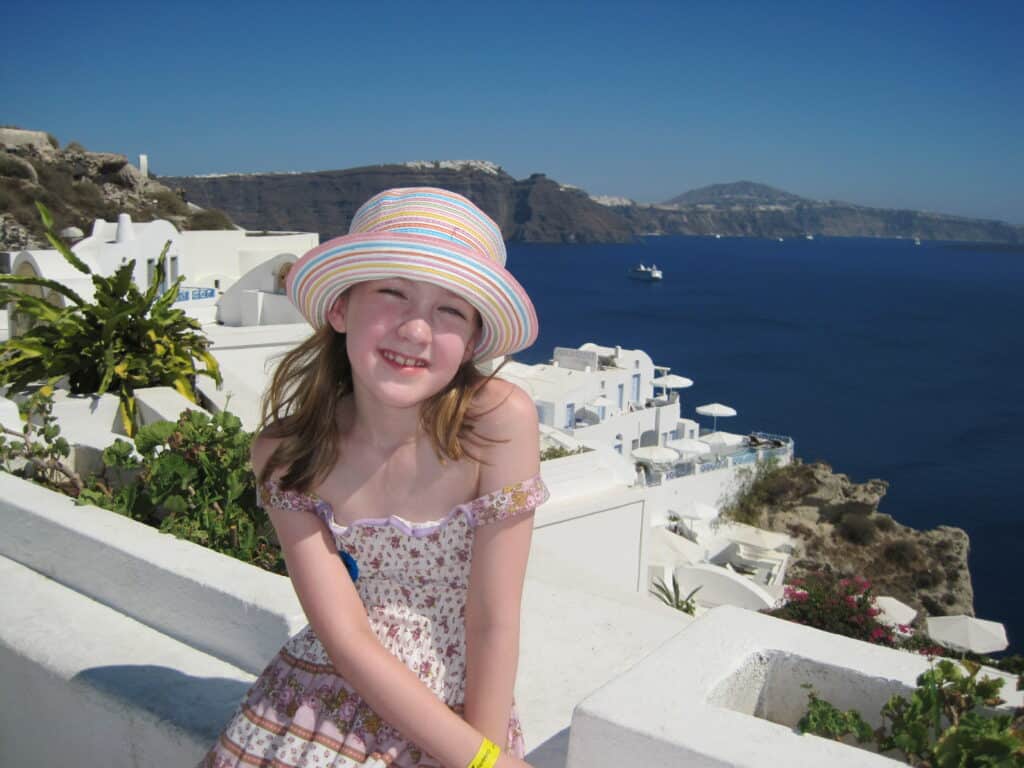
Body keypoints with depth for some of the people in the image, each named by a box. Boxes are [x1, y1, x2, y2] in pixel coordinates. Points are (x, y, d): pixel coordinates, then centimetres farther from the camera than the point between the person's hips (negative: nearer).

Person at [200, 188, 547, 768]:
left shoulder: (500, 421, -17)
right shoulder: (285, 452, -9)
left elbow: (493, 622, -12)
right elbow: (346, 638, -13)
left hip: (465, 718, -2)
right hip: (320, 708, 2)